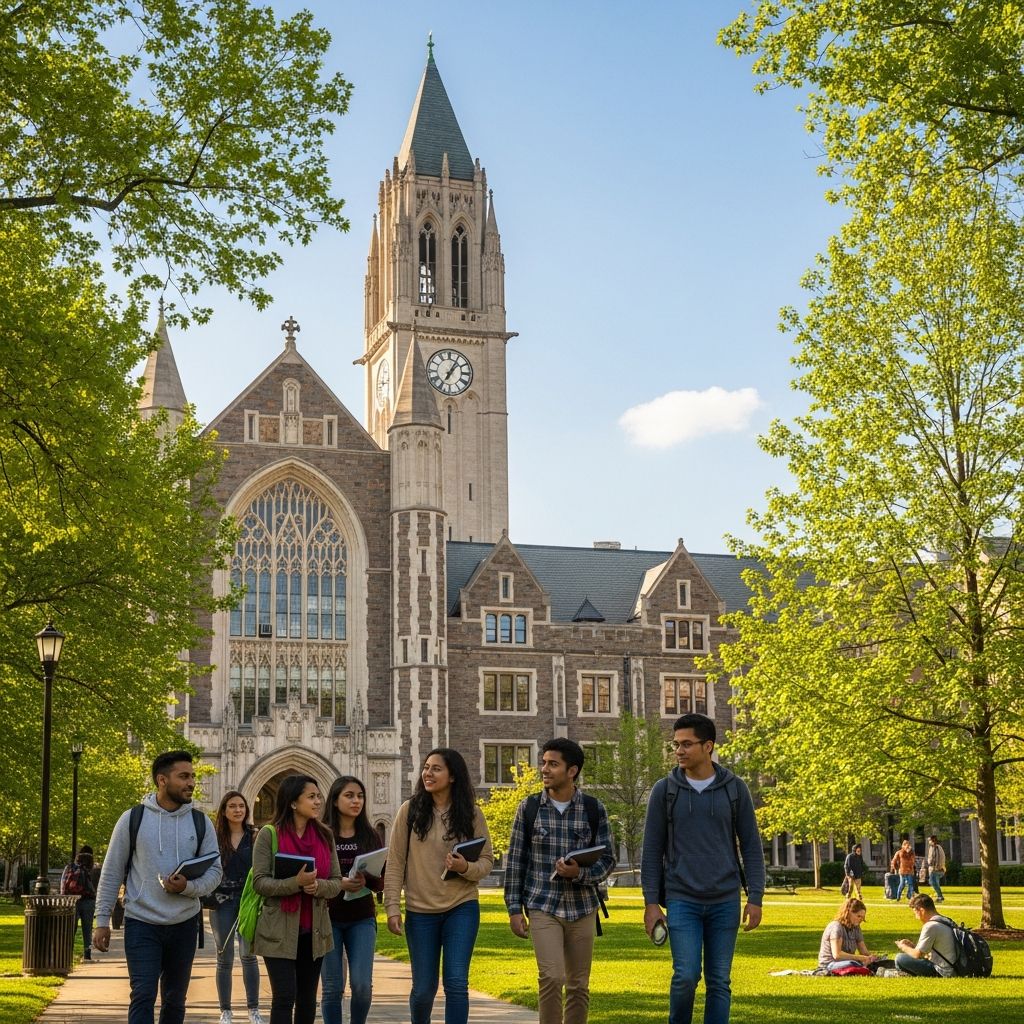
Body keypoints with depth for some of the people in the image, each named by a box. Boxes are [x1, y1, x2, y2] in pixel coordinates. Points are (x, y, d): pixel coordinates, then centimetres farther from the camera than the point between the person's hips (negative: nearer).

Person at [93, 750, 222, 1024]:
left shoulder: (200, 822, 3)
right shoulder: (132, 819, -4)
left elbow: (214, 871, 4)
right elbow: (111, 873, 1)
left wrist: (188, 887, -17)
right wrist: (102, 921, -2)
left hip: (184, 924, 3)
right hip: (141, 924, -3)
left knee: (175, 999, 12)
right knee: (143, 996, -11)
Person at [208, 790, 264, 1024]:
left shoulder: (255, 836, 3)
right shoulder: (214, 837, 4)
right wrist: (207, 896, -5)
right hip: (222, 900, 1)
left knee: (248, 954, -4)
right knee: (225, 958, 5)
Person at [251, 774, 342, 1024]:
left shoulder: (324, 835, 5)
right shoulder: (269, 835, -7)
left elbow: (337, 882, 5)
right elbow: (259, 882, -12)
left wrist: (318, 886, -17)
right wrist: (295, 882, -26)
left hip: (314, 930, 5)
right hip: (279, 931, -4)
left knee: (307, 998, 12)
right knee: (285, 997, -8)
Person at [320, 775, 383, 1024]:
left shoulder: (370, 836, 5)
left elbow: (381, 882, 4)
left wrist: (366, 880, -18)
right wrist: (338, 883, -20)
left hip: (362, 919, 2)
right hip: (328, 918, -2)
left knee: (362, 985, -7)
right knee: (332, 987, 0)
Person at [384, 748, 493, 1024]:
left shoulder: (471, 814, -1)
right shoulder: (409, 810, -2)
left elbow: (487, 860, 3)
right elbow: (395, 862, -1)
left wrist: (466, 868, -19)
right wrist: (392, 907, -7)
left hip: (462, 908, 0)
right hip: (420, 911, 0)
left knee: (456, 983, -8)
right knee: (424, 988, 9)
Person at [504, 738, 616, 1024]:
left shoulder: (594, 810, 0)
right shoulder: (529, 808, 1)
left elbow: (607, 860, 2)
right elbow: (516, 861, 3)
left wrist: (580, 873, -18)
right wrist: (514, 909, -1)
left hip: (582, 908, 2)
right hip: (542, 907, -1)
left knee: (578, 986, 8)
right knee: (551, 977, -16)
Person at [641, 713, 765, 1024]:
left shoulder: (735, 789, 2)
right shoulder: (664, 790, 1)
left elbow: (751, 846, 5)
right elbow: (652, 850, 3)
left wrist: (755, 898, -1)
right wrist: (650, 902, -2)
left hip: (724, 901, 1)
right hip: (682, 900, -1)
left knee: (719, 981, 4)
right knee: (686, 975, -10)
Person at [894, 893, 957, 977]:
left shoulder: (930, 926, -17)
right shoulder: (944, 921, 12)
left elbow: (917, 954, -12)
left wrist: (904, 947, 7)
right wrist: (911, 945, 17)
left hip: (941, 972, -10)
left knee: (900, 958, -14)